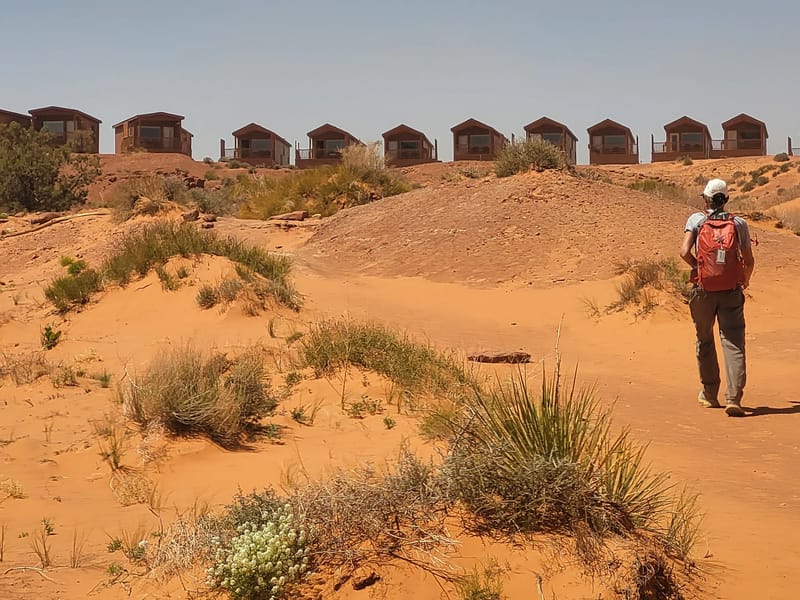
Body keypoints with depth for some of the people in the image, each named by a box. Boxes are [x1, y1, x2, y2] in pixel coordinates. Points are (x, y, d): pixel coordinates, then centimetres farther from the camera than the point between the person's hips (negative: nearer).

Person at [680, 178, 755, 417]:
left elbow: (685, 252, -13)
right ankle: (733, 398, -15)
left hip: (704, 290, 0)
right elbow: (749, 261, 9)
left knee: (705, 341, 17)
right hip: (732, 290, 0)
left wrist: (699, 268, 6)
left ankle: (710, 394, 25)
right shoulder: (739, 223, 4)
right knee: (734, 344, -2)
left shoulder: (696, 220, 0)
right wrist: (746, 280, 30)